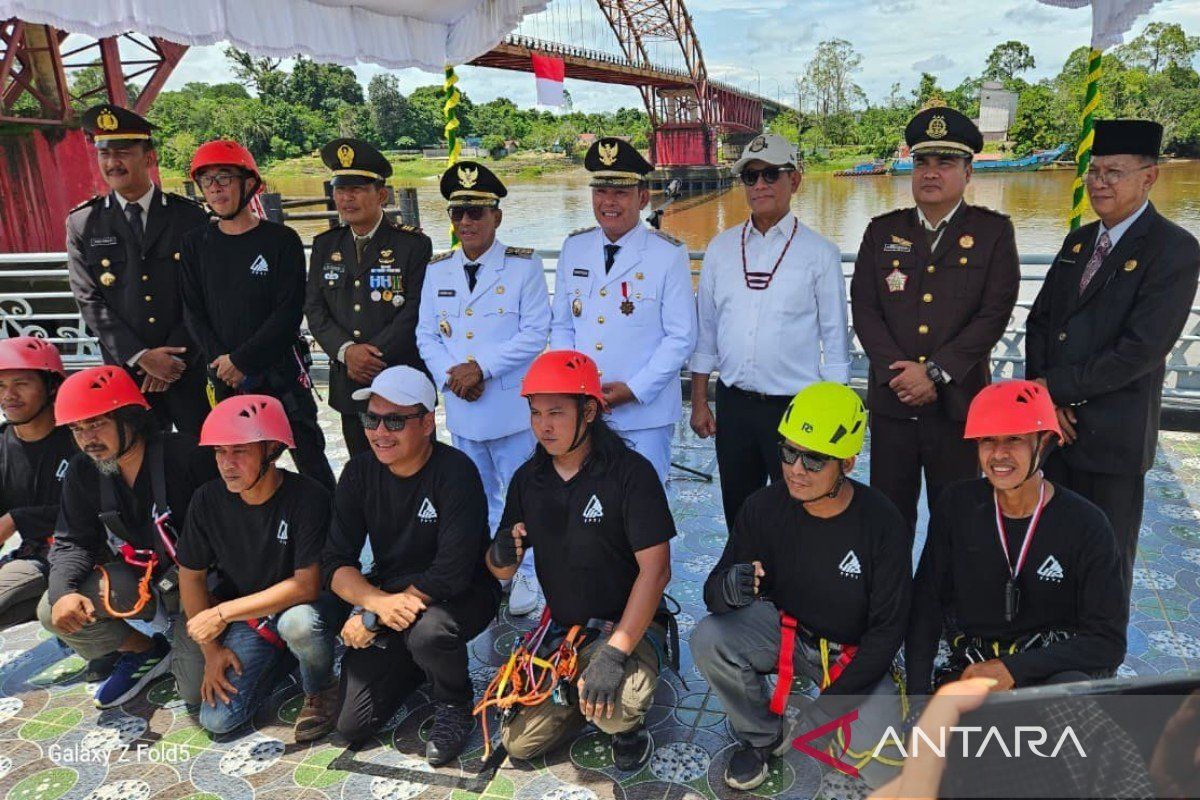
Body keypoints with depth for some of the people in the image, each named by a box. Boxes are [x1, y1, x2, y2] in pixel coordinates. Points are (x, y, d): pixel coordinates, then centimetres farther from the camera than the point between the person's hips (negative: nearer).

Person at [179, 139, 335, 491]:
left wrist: (242, 360, -13)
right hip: (225, 379, 3)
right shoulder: (196, 244, 7)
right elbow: (193, 313, 4)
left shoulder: (281, 240, -3)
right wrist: (221, 363, -9)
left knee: (311, 460, 1)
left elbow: (289, 312, -9)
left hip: (281, 371, -3)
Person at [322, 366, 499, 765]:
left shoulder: (456, 473, -23)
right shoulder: (360, 472, -6)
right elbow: (336, 563, -7)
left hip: (461, 594, -4)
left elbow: (450, 575, -27)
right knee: (351, 725, -1)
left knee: (428, 631, -39)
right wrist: (379, 602, -27)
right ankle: (414, 665, 28)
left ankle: (454, 708, -4)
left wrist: (370, 617, -22)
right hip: (387, 592, 5)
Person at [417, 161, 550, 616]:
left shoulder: (524, 266, -6)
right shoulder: (437, 270, 8)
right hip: (461, 409, 5)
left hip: (512, 407, -4)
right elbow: (426, 336, 7)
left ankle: (525, 576, 23)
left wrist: (481, 366, -18)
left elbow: (536, 333, -12)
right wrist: (451, 375, -11)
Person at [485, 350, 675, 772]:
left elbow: (656, 570, -22)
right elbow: (501, 570, 5)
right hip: (562, 629, 5)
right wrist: (501, 557, -21)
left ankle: (630, 727, 4)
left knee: (615, 710, -33)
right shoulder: (528, 478, 0)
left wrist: (614, 653, -29)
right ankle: (579, 700, 25)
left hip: (627, 626, -5)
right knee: (518, 742, -2)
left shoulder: (631, 472, -18)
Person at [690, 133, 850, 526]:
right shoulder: (721, 248, 5)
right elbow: (705, 329, 8)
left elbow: (835, 340, -1)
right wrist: (699, 402, 6)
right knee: (737, 514, 15)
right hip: (732, 403, 3)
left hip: (795, 405, -3)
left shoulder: (820, 253, -3)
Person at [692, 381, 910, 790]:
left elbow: (887, 630, -14)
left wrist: (825, 710, -19)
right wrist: (728, 589, -41)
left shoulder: (883, 524, -22)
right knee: (709, 638, -26)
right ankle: (763, 736, 2)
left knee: (886, 772, -18)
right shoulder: (764, 507, -17)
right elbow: (714, 591, -13)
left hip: (854, 653, -1)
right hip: (782, 628, 2)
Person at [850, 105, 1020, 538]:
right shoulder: (882, 231, 8)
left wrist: (934, 372, -15)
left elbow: (994, 314, -7)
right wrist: (898, 374, -12)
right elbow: (864, 309, 0)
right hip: (891, 403, 2)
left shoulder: (993, 232, 2)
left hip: (958, 402, -1)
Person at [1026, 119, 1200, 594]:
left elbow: (1141, 349, -20)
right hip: (1054, 424, 6)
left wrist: (1055, 386, -15)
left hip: (1112, 435, -6)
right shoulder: (1078, 241, 12)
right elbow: (1039, 323, 9)